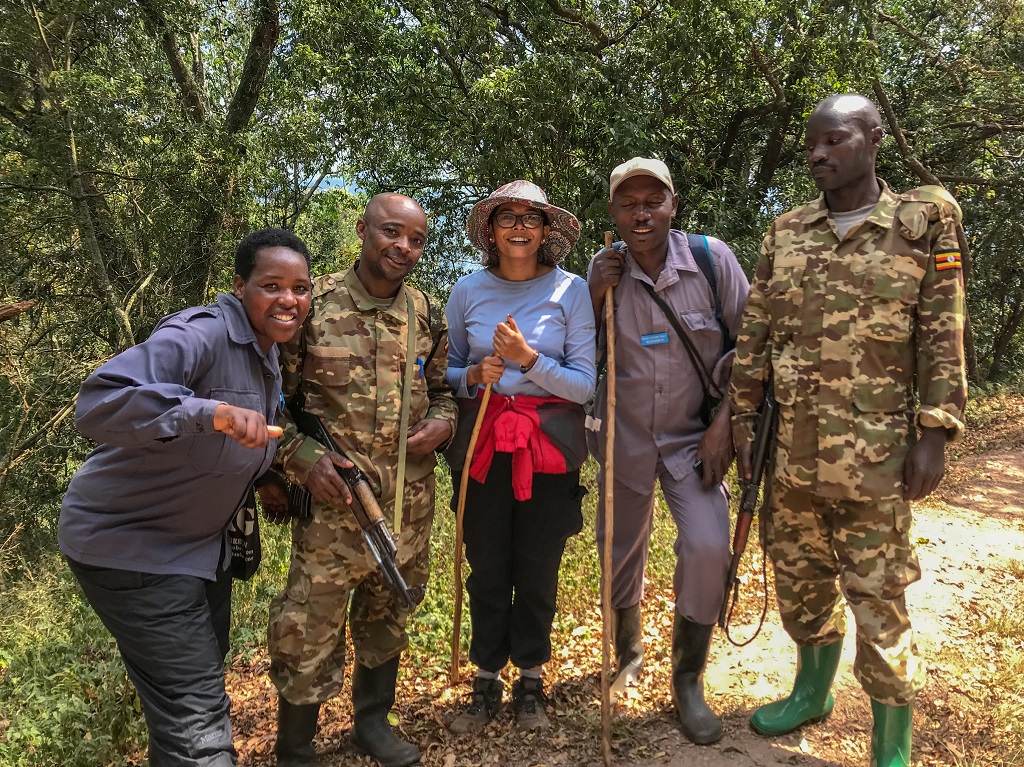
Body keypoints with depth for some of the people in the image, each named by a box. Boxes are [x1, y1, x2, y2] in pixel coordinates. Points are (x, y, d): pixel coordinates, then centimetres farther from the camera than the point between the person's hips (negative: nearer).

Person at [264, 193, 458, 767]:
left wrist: (442, 422, -5)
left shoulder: (429, 315, 5)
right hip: (333, 495, -4)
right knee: (311, 627, 2)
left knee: (389, 615, 19)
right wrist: (303, 458, -15)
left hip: (411, 499, 4)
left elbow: (442, 388, 16)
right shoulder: (313, 303, -7)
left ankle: (373, 721, 40)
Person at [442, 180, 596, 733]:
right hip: (482, 444, 1)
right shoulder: (467, 292, 2)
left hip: (550, 445, -1)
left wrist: (529, 359, -19)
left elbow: (584, 384, -6)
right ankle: (486, 681, 28)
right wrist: (474, 376, -12)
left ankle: (530, 680, 30)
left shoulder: (571, 291, -3)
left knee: (538, 567, 9)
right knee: (487, 565, 9)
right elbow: (447, 371, 9)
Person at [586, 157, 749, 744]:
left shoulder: (712, 259, -11)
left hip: (695, 438, -2)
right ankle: (629, 656, 41)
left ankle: (689, 678, 7)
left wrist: (725, 423, -10)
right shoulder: (604, 270, -5)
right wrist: (595, 295, -16)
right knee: (621, 555, 12)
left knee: (708, 548, -18)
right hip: (625, 438, 2)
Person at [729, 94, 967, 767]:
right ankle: (812, 694, 40)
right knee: (800, 579, 17)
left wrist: (934, 434, -8)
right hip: (790, 449, 4)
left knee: (878, 597, 3)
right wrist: (744, 417, 4)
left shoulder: (924, 221, 0)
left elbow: (942, 338, -3)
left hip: (873, 453, -4)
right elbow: (755, 335, 9)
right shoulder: (785, 233, 9)